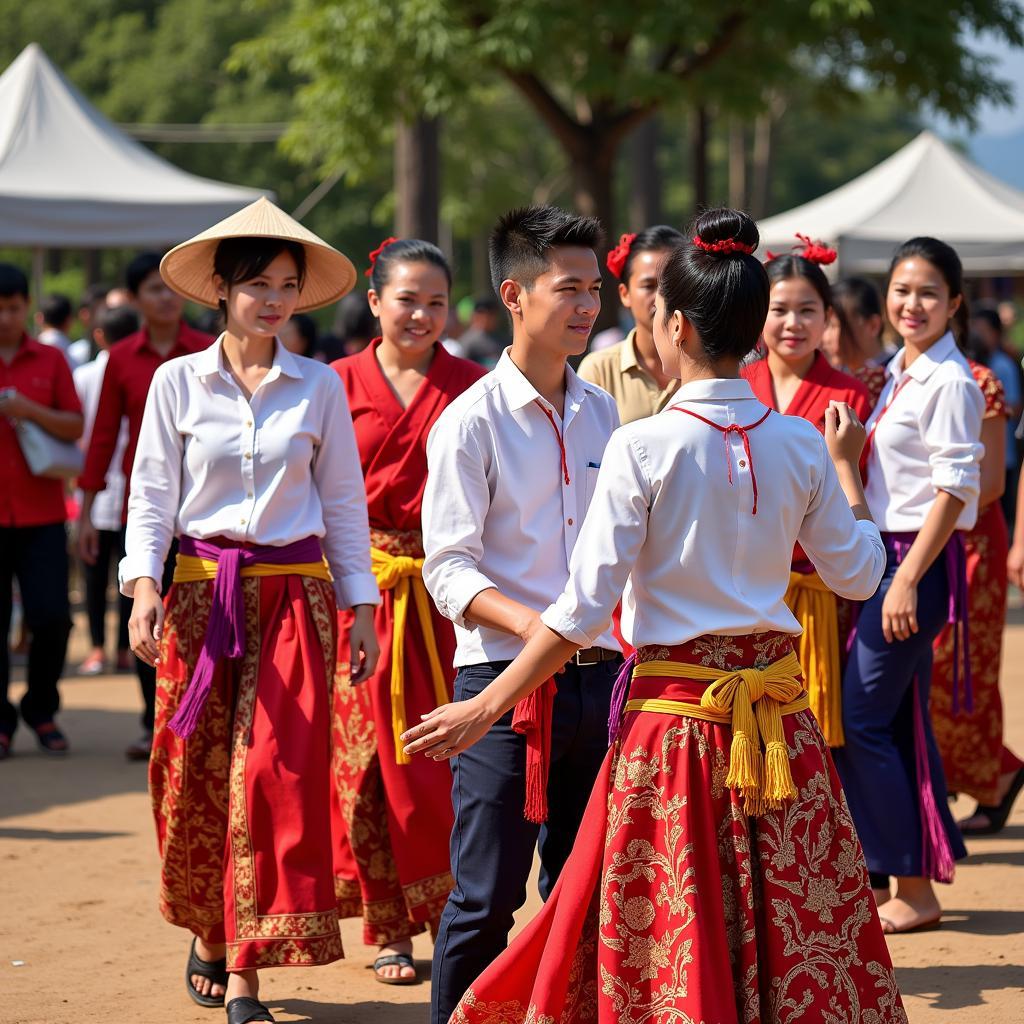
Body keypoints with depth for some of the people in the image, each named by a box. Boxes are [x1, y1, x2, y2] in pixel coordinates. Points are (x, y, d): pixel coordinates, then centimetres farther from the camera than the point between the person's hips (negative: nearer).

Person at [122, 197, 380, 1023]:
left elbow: (345, 505, 8)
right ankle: (208, 933, 29)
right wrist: (144, 587, -12)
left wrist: (361, 609, 6)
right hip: (201, 593, 0)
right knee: (196, 775, 4)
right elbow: (152, 496, 2)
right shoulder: (178, 382, 2)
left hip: (294, 597, 0)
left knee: (274, 773, -8)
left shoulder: (320, 388, 4)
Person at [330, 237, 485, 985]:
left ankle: (450, 920, 9)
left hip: (446, 594, 0)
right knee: (371, 755, 3)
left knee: (446, 758, -4)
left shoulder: (470, 387, 5)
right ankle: (391, 929, 12)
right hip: (363, 590, 0)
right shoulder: (341, 383, 4)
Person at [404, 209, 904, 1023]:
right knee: (796, 936, 13)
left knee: (665, 947, 6)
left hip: (673, 712, -4)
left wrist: (486, 707, -7)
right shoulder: (800, 444, -1)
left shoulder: (643, 447, -13)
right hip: (777, 712, 4)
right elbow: (858, 575, 9)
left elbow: (583, 611, -14)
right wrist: (847, 469, 23)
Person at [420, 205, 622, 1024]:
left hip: (597, 676, 6)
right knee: (487, 895, -2)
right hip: (502, 680, -5)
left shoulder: (602, 414, 10)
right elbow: (449, 566, -12)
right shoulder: (472, 420, -7)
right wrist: (528, 625, -28)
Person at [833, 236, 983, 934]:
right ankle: (921, 874, 17)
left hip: (919, 560, -8)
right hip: (885, 555, 9)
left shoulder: (950, 381, -13)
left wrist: (908, 579, -20)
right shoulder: (898, 373, 13)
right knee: (901, 721, 10)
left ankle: (912, 889, -1)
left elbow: (956, 489, -17)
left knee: (860, 720, -7)